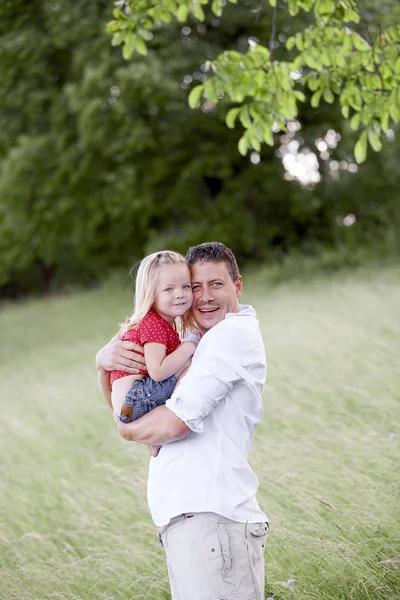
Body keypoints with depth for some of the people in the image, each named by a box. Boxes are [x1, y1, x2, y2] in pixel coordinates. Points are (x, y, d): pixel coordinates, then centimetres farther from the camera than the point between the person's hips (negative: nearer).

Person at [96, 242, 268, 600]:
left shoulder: (235, 332, -7)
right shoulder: (197, 345, 23)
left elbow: (173, 423, -17)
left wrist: (127, 430, 4)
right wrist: (104, 360, 1)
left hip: (209, 519, -10)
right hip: (189, 519, 10)